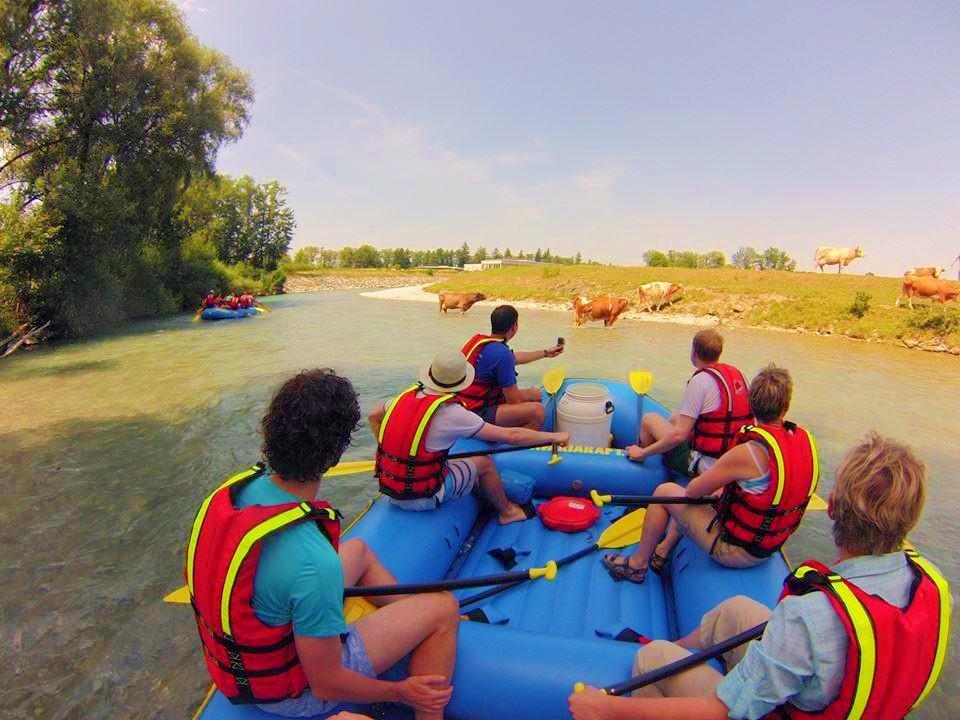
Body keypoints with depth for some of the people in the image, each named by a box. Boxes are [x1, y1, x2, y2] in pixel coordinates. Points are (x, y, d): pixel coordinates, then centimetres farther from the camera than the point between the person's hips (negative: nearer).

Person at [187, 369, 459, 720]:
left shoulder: (236, 487, -16)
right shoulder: (314, 561, -39)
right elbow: (326, 685, -25)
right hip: (288, 690, -7)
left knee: (358, 549, 20)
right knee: (443, 608, -6)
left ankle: (413, 617, 35)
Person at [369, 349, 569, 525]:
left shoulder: (408, 395, -3)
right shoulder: (451, 413, -22)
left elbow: (373, 416, 15)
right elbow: (511, 436, -18)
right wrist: (553, 436, -6)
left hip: (389, 490, 7)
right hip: (422, 498, -6)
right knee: (485, 463, 11)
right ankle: (506, 511, 34)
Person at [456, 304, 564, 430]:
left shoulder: (479, 339, 7)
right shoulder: (501, 353, -21)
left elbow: (516, 357, 26)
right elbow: (514, 400, -16)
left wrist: (546, 353, 37)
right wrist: (531, 394, 6)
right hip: (477, 414, -10)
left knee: (527, 398, 18)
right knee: (537, 411, -20)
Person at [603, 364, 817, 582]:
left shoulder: (747, 453, -29)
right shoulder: (806, 440, -8)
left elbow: (692, 491, -17)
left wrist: (716, 485, 5)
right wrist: (724, 487, 7)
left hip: (734, 551, -7)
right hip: (771, 546, 8)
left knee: (665, 492, 4)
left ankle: (637, 564, 20)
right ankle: (664, 550, 33)